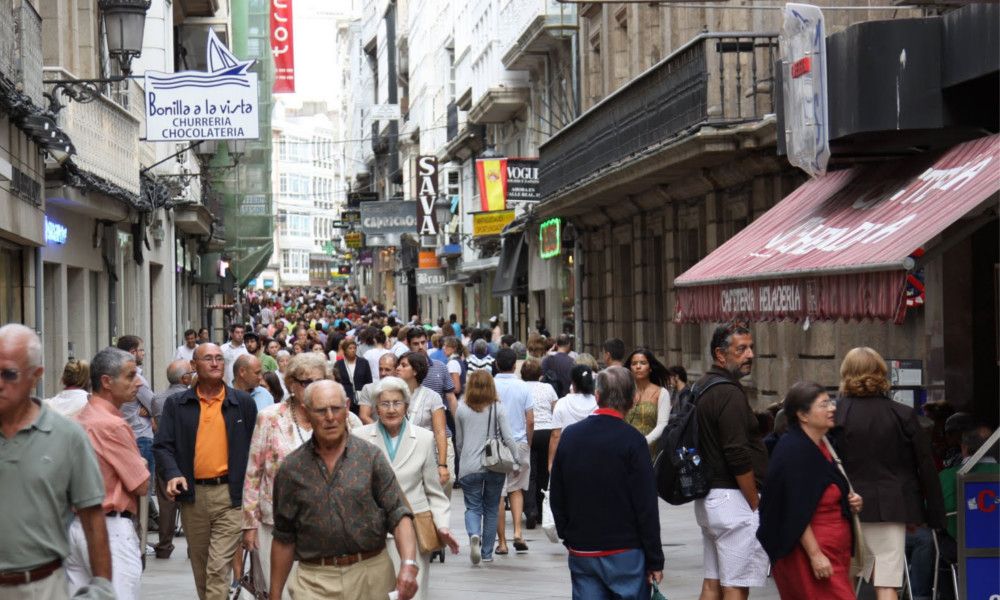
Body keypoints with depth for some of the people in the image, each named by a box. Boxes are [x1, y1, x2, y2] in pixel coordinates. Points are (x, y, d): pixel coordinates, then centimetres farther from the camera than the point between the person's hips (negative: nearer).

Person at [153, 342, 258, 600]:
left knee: (219, 567, -12)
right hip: (193, 494, 2)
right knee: (200, 567, 14)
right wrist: (173, 474, -16)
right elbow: (163, 445, 2)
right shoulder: (176, 404, 7)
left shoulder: (244, 403, 6)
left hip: (230, 494, -2)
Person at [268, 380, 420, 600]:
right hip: (314, 581, 0)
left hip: (372, 574, 0)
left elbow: (399, 515, -5)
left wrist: (408, 565, -20)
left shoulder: (370, 456, 0)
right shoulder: (290, 469, 4)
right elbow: (284, 539, 9)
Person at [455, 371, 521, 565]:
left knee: (473, 507, 7)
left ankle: (474, 535, -24)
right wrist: (516, 460, 2)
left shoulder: (462, 410, 1)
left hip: (469, 468, 0)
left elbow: (459, 441, 10)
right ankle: (487, 553, 16)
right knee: (491, 509, 13)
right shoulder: (498, 408, -3)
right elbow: (508, 438, -7)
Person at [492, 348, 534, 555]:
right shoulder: (523, 388, -1)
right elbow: (530, 421, 0)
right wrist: (528, 444, 13)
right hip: (519, 444, 1)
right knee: (516, 489, 15)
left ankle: (502, 542, 4)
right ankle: (518, 532, -2)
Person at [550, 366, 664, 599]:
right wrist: (655, 561, -6)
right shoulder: (632, 440, -11)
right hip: (624, 553, -4)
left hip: (580, 553, 4)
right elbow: (646, 507, -11)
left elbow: (557, 499, 10)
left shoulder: (569, 436, 5)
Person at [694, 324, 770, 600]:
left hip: (706, 497, 10)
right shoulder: (729, 394, -16)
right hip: (733, 498, -10)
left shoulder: (701, 388, 14)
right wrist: (756, 504, -11)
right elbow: (738, 457, -21)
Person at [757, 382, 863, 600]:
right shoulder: (793, 451, -16)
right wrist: (815, 555, -22)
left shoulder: (824, 446, 13)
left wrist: (851, 502, 7)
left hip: (835, 551, 9)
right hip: (808, 549, -9)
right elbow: (796, 512, -20)